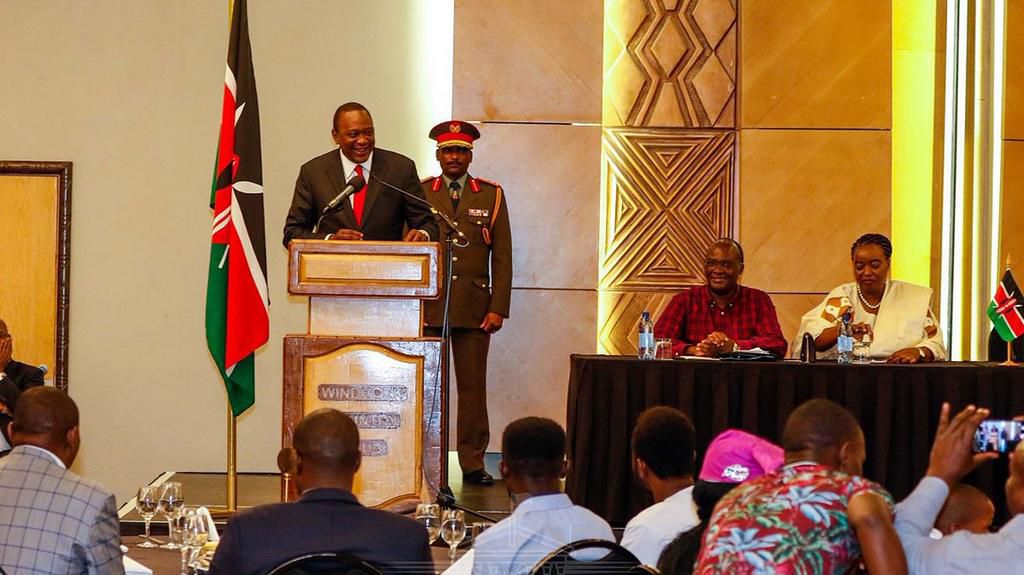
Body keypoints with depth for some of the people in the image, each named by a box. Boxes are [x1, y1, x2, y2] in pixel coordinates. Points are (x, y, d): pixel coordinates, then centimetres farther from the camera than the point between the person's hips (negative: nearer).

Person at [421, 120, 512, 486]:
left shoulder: (491, 196, 10)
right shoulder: (419, 194, 10)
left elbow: (502, 257, 7)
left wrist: (498, 308, -1)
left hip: (474, 308, 0)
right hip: (428, 306, 0)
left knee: (473, 386, 1)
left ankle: (472, 462, 6)